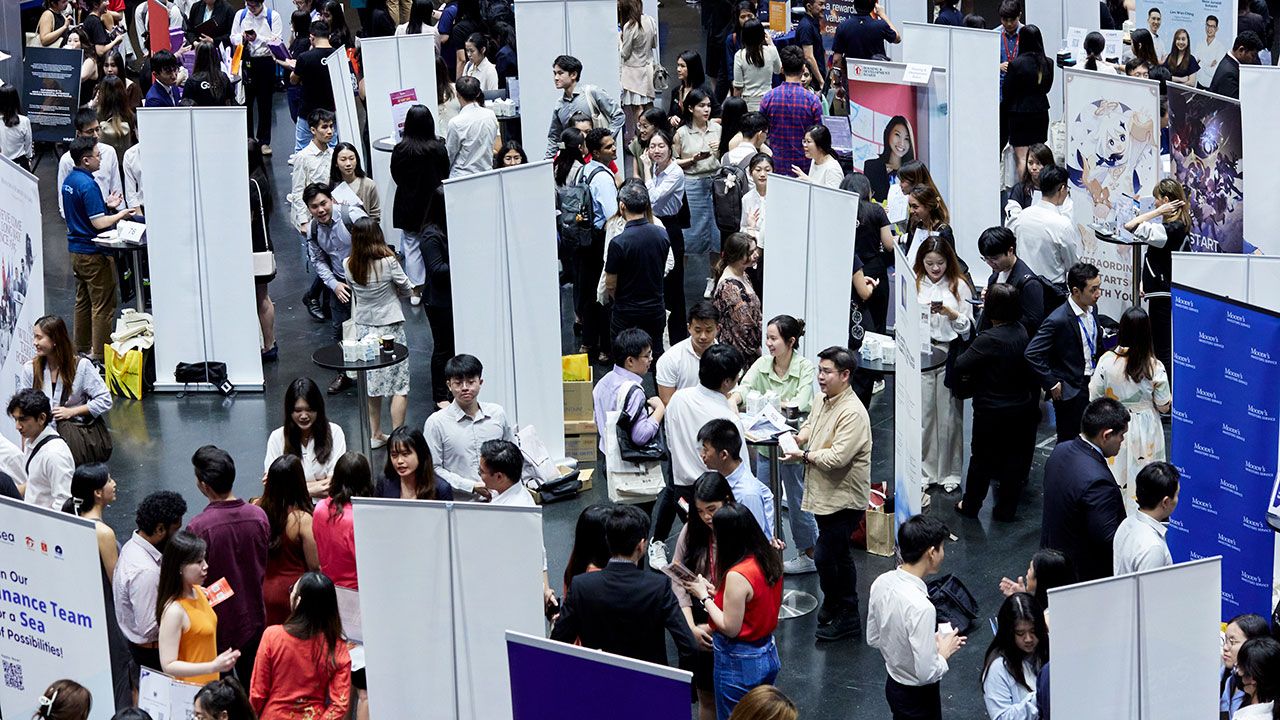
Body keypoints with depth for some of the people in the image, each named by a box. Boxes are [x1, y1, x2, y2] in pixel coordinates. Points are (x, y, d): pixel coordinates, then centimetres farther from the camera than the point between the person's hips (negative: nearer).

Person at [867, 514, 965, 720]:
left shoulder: (881, 583, -9)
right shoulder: (921, 607, -32)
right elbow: (927, 673, -28)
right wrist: (944, 652, -8)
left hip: (893, 685, 7)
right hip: (918, 696, -7)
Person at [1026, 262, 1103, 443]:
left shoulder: (1092, 309, 2)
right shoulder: (1058, 320, -23)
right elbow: (1032, 354, -23)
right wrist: (1052, 384, -18)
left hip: (1093, 384, 7)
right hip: (1070, 392, -7)